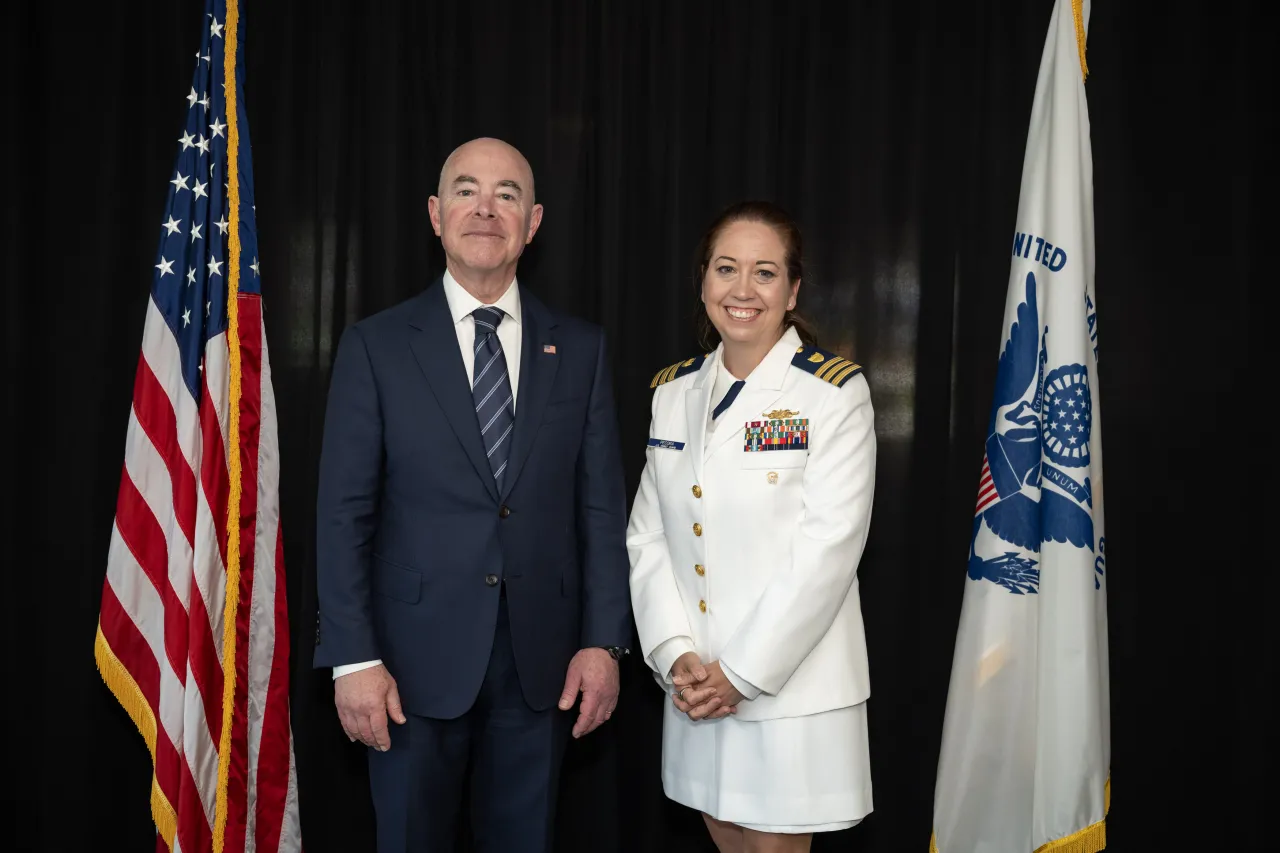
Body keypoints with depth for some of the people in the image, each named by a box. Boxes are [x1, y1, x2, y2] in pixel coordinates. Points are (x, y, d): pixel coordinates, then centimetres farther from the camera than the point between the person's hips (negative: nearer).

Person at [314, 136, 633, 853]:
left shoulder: (581, 349, 5)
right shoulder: (376, 346, -1)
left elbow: (602, 505, 4)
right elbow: (344, 513, -3)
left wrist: (604, 640, -2)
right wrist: (354, 658, -9)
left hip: (541, 662, 2)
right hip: (417, 660, -1)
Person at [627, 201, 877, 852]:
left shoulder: (834, 391, -9)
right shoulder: (674, 391, 7)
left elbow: (828, 547, -15)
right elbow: (647, 535, 5)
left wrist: (741, 672, -16)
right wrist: (676, 653, -9)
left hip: (791, 686, -4)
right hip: (695, 686, 5)